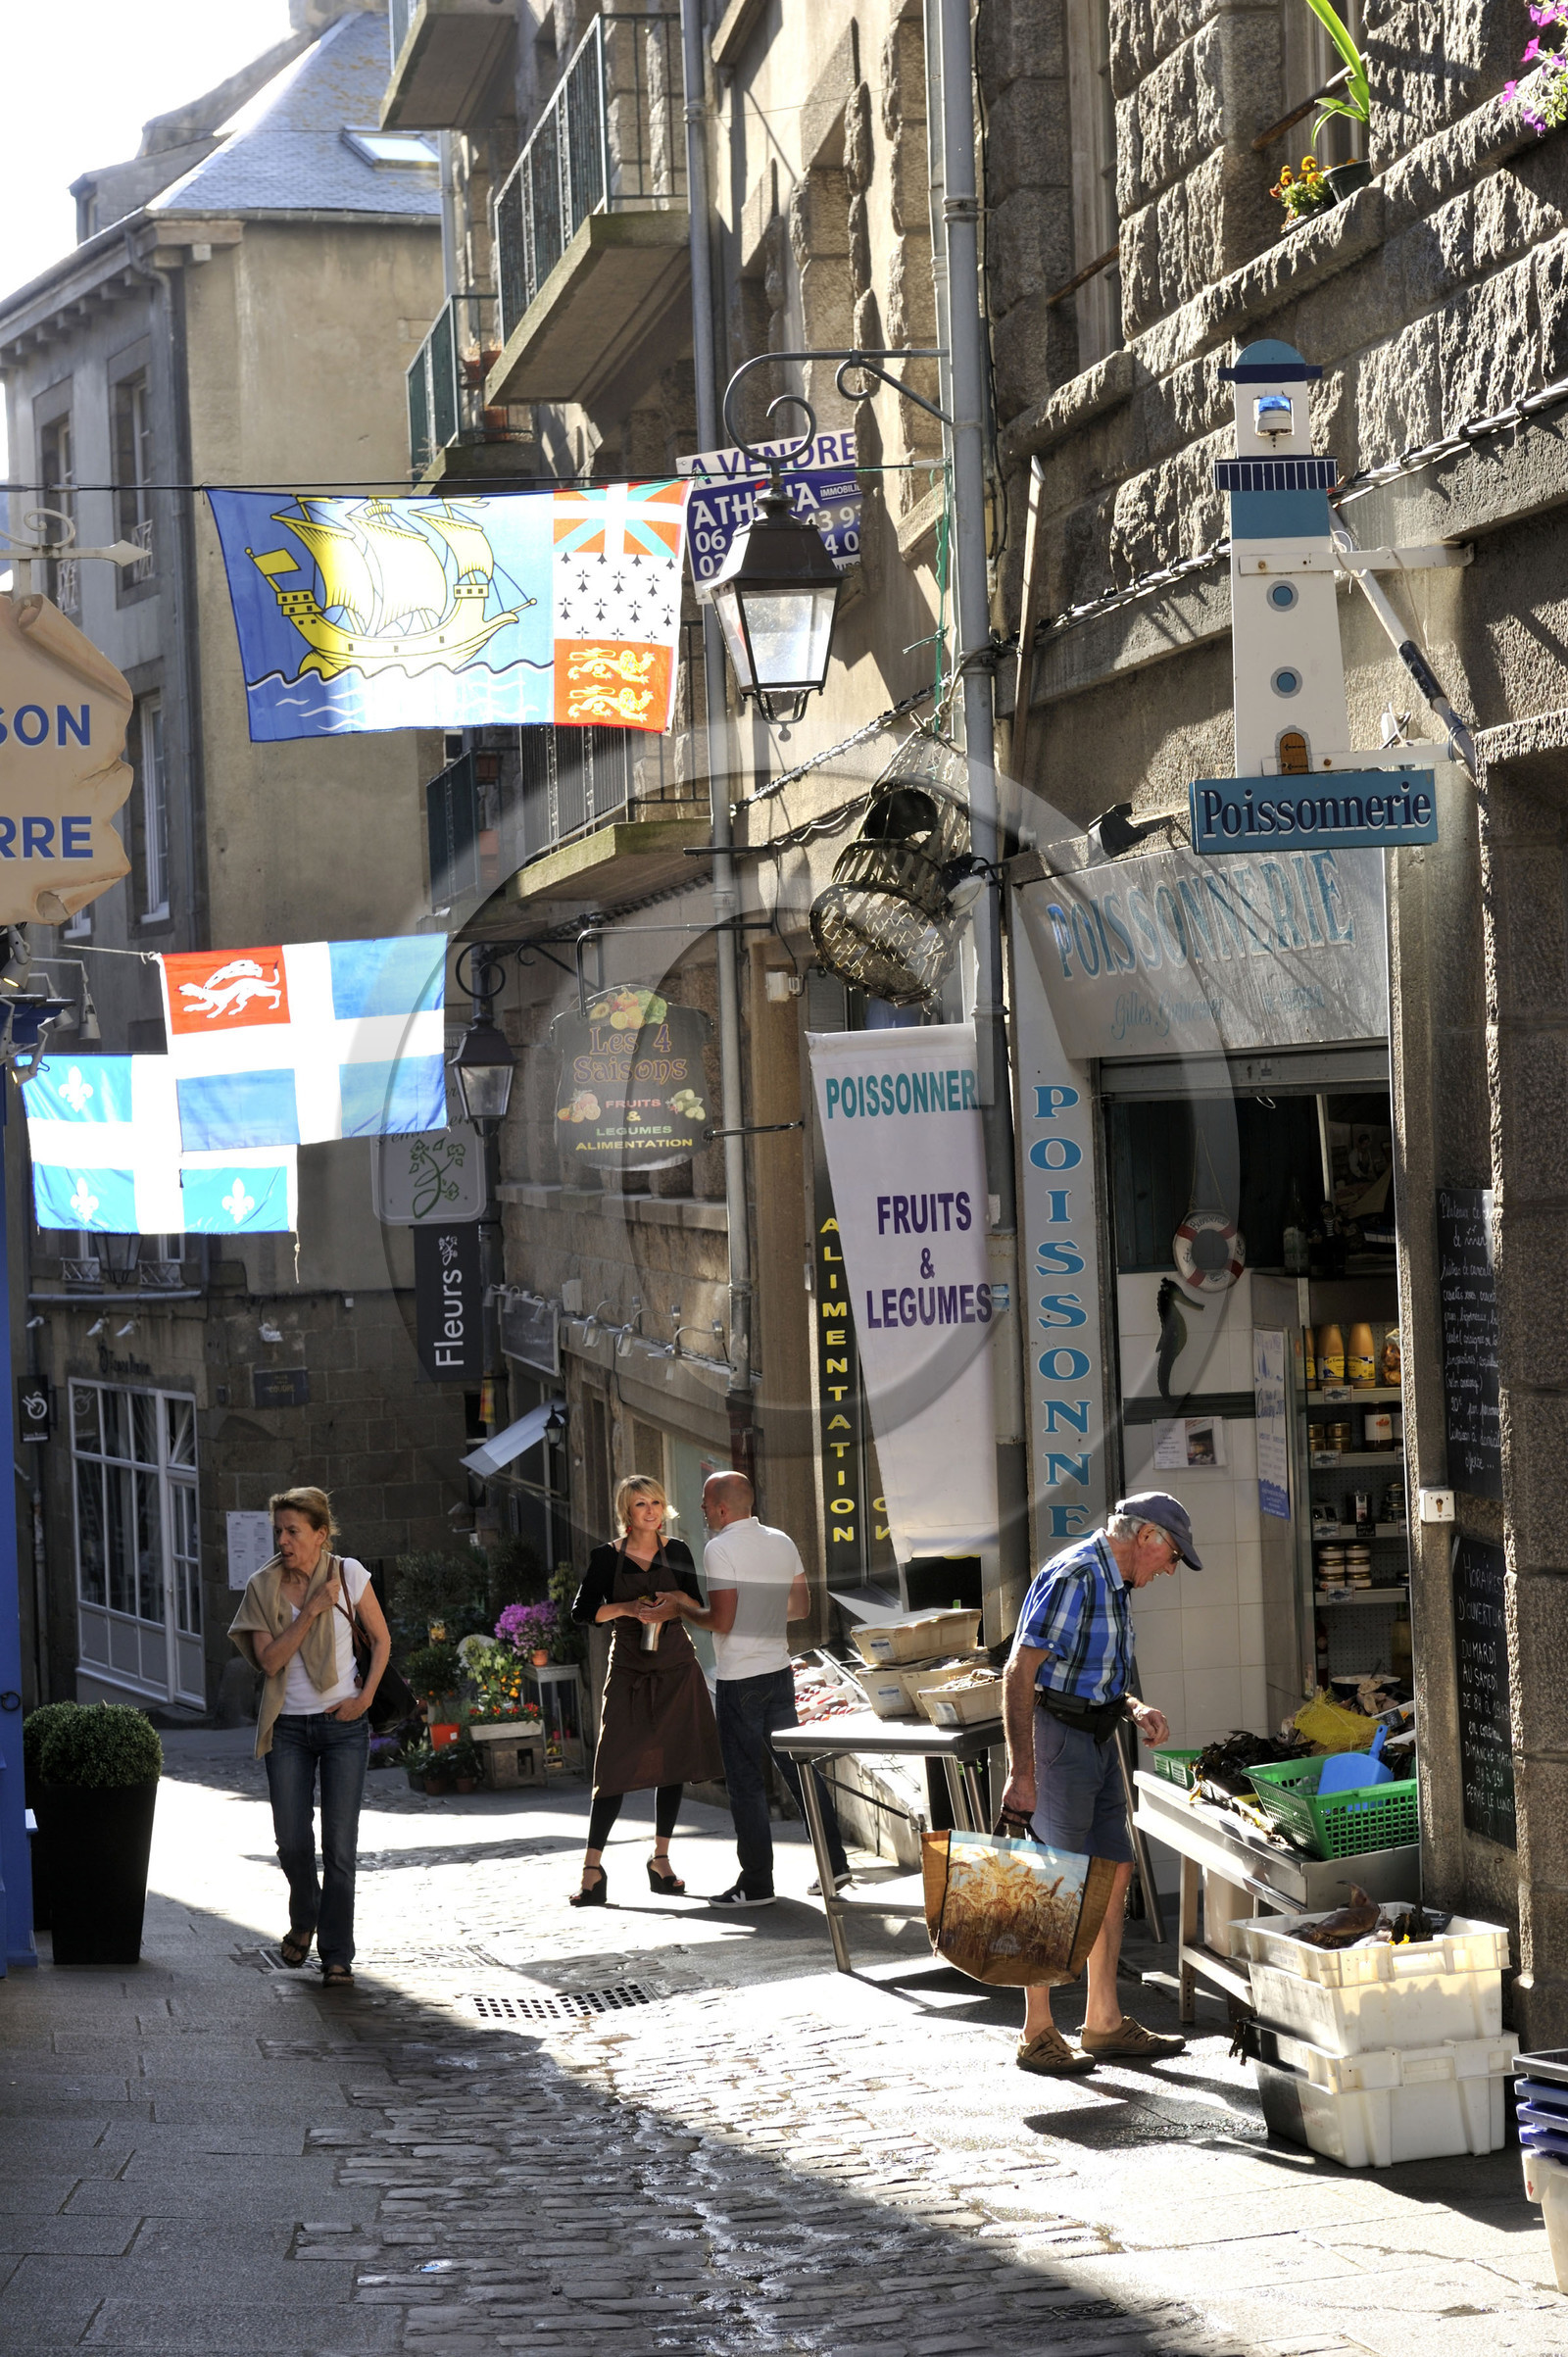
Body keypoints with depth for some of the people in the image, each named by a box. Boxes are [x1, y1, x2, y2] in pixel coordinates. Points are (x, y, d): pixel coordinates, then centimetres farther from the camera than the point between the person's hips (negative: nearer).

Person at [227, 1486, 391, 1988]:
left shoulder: (348, 1574, -4)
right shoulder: (263, 1588, -4)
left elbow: (381, 1639, 6)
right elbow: (269, 1660, -12)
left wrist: (365, 1696, -4)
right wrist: (311, 1611, -20)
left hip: (343, 1725, -1)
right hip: (288, 1728, 1)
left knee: (339, 1844, -6)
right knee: (292, 1842, 0)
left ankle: (337, 1957, 1)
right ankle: (304, 1919, 31)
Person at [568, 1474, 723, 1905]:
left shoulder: (677, 1552, 5)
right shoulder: (607, 1558, -3)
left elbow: (700, 1607, 11)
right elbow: (582, 1612, -3)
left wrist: (678, 1599, -10)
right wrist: (627, 1608, -16)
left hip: (676, 1669, 3)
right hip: (629, 1671, -3)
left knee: (672, 1763, 5)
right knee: (615, 1767, -7)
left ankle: (661, 1860, 16)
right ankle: (592, 1868, -5)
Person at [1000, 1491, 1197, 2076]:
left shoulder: (1115, 1583, 14)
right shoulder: (1074, 1578, -18)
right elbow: (1019, 1675, -23)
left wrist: (1134, 1709, 8)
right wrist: (1020, 1773, -26)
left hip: (1096, 1739, 10)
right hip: (1058, 1737, -10)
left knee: (1114, 1871, 11)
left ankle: (1104, 2023, 18)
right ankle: (1037, 2037, 1)